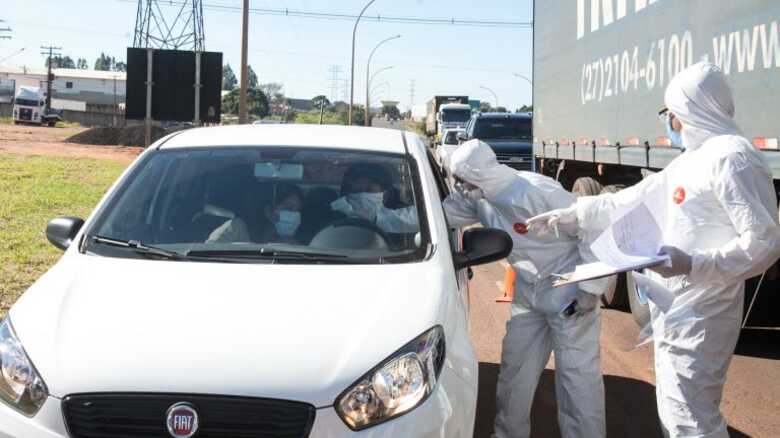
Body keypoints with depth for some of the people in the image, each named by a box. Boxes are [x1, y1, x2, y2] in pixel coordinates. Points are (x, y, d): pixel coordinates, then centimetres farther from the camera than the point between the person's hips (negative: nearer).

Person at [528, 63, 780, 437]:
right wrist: (570, 215, 23)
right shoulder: (691, 161, 15)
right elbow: (632, 200, 23)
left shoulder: (732, 157, -16)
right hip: (675, 310, 10)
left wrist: (691, 264, -28)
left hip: (699, 316, -10)